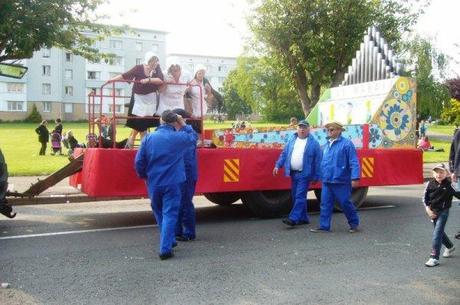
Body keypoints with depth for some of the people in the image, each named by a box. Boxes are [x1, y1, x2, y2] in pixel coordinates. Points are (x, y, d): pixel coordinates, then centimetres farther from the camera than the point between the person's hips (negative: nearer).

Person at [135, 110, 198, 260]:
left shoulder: (148, 138, -1)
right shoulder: (178, 137, -7)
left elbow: (139, 162, 1)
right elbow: (194, 137, 14)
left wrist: (145, 176, 16)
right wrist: (183, 124, 17)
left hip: (154, 184, 3)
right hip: (172, 183, -3)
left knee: (159, 213, 21)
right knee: (169, 215, -2)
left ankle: (168, 241, 34)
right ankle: (165, 249, -8)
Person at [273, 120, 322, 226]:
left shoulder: (313, 143, -4)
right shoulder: (292, 140, 12)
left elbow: (318, 161, -5)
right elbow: (284, 154, 13)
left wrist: (316, 176, -7)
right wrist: (278, 165, 2)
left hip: (304, 174, -6)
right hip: (293, 173, 6)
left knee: (300, 196, -9)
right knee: (296, 196, 11)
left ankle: (293, 218, -11)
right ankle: (303, 218, 22)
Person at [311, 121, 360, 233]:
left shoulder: (346, 144, -8)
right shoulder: (326, 145, 14)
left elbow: (354, 162, -12)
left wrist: (355, 178, -18)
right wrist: (321, 176, 20)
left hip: (341, 181, -6)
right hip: (326, 182, 6)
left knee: (345, 203, 4)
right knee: (325, 204, 4)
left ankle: (354, 224, 22)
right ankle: (324, 226, 11)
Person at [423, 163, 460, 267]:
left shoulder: (449, 184, -13)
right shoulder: (430, 184, -4)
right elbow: (425, 198, 3)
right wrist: (428, 209, -4)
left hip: (443, 211, -5)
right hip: (433, 211, 5)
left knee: (437, 233, -11)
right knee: (439, 232, 21)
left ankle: (434, 258, -7)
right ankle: (450, 247, 49)